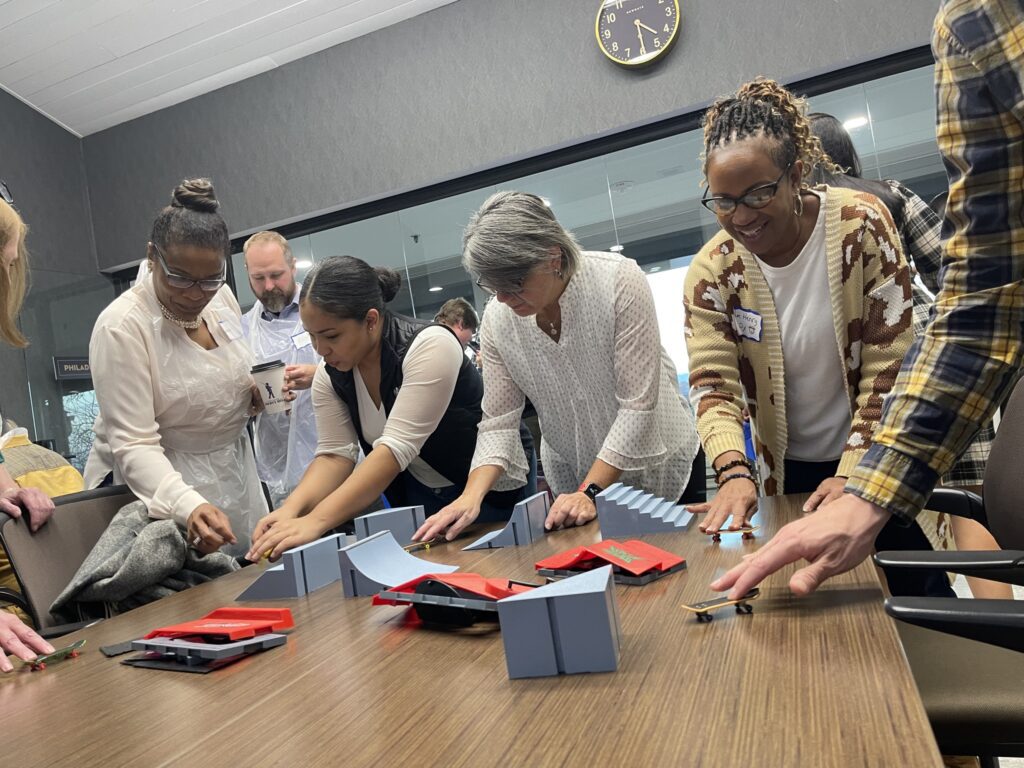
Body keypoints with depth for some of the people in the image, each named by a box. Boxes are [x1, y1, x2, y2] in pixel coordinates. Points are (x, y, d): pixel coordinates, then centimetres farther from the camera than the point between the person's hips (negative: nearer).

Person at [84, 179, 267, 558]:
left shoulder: (222, 299, -4)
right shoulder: (121, 326, -22)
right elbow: (133, 445, -25)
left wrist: (257, 392, -7)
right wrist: (189, 506, -41)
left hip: (233, 477, 6)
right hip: (157, 487, -5)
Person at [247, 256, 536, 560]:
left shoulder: (431, 345, -30)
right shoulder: (330, 374, -9)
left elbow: (396, 449, -37)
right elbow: (334, 454, -12)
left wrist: (316, 521, -43)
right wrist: (291, 509, -31)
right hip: (418, 498, 6)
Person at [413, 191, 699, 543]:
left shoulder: (620, 281, -25)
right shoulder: (497, 319, -15)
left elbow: (638, 405, -25)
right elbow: (498, 422, -10)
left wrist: (590, 493, -29)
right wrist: (471, 496, -25)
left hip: (654, 461, -2)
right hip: (573, 475, 3)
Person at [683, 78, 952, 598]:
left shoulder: (862, 224, -14)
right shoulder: (711, 273, -10)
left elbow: (889, 366, -14)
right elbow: (713, 385, -15)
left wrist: (854, 473, -20)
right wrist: (735, 474, -32)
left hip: (874, 460, -1)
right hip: (790, 475, 2)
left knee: (920, 590, 3)